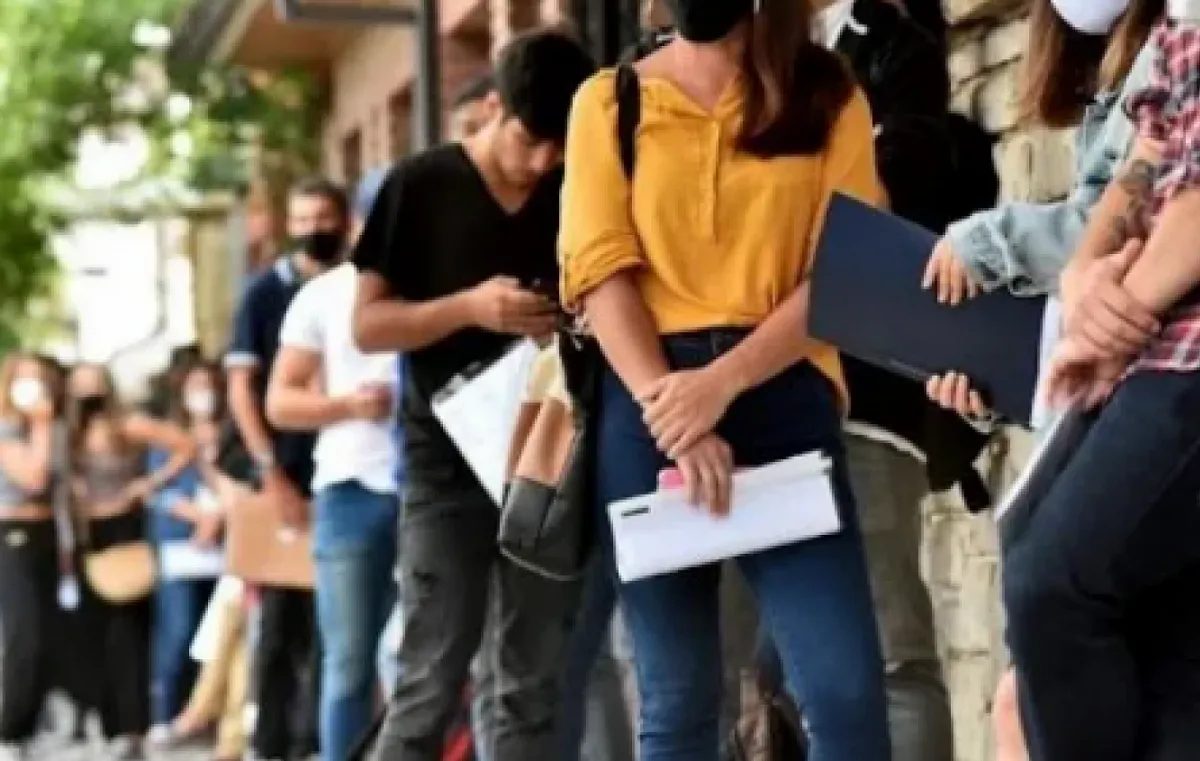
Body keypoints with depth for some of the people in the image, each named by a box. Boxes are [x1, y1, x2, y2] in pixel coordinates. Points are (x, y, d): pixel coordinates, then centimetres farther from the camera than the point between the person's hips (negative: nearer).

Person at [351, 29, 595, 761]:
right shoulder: (421, 186, 0)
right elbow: (368, 325, -1)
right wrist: (468, 306, -18)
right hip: (449, 458, -3)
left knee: (539, 686, 4)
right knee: (434, 678, -6)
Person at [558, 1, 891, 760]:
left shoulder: (828, 94, 10)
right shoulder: (608, 101, 11)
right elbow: (600, 270, 0)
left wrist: (723, 381, -14)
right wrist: (670, 413, -15)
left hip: (785, 398, 0)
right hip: (649, 404, 1)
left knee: (848, 693, -11)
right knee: (678, 700, 3)